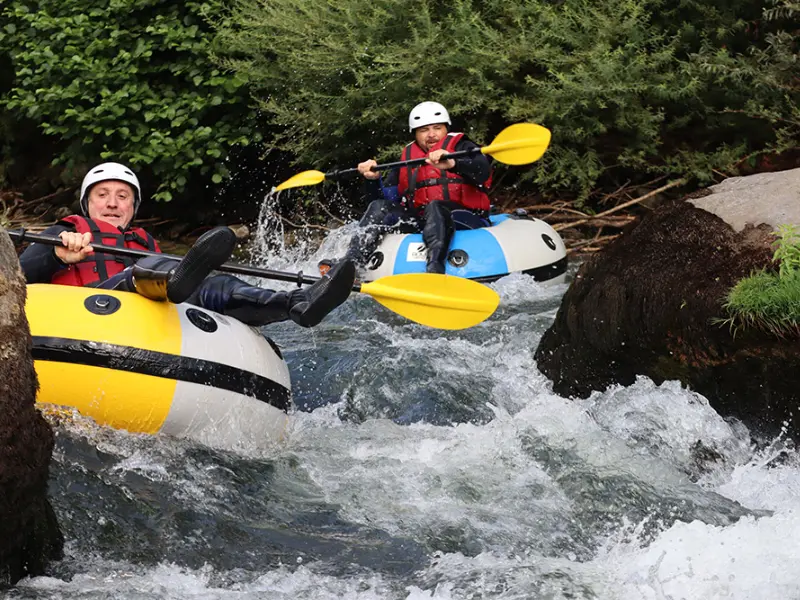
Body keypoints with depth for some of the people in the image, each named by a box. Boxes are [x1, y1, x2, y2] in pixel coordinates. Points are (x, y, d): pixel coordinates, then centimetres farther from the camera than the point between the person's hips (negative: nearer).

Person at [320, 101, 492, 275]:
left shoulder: (462, 147, 7)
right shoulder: (407, 158, 21)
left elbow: (483, 172, -16)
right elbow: (386, 197, 16)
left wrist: (453, 164, -35)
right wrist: (374, 180, -6)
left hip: (464, 219, -5)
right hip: (419, 221, 5)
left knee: (435, 207, -34)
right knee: (379, 208, -11)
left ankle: (435, 270, -57)